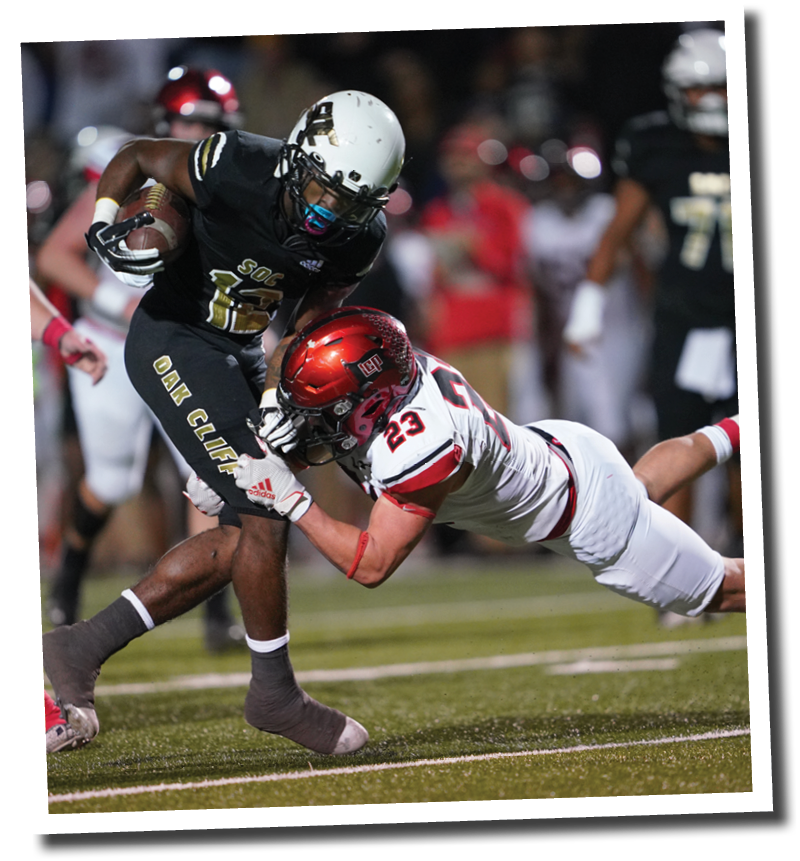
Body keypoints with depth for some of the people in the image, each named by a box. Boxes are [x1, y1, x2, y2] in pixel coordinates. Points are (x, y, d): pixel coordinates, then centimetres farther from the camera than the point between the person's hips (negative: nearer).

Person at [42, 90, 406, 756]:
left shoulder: (359, 238, -8)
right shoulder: (239, 170, -24)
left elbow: (308, 325, -1)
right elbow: (139, 156, -8)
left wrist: (279, 395, -17)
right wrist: (105, 221, -25)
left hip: (240, 355, 8)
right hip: (173, 344, -8)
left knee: (242, 536, 7)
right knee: (265, 515, -13)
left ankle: (81, 648, 12)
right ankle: (276, 693, 1)